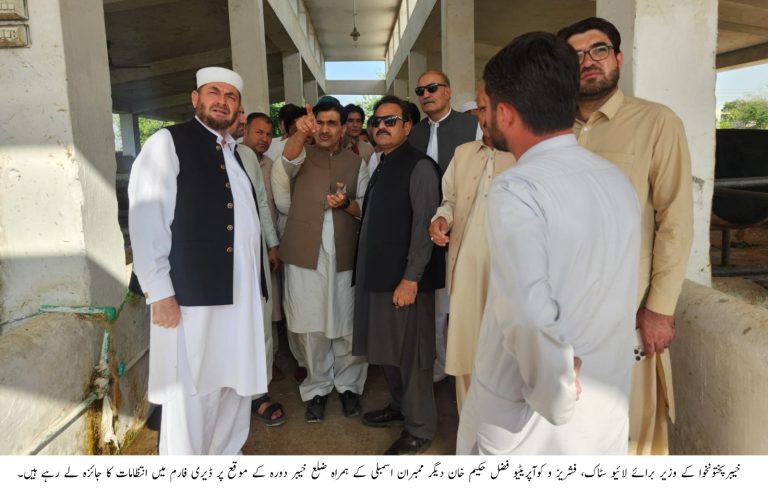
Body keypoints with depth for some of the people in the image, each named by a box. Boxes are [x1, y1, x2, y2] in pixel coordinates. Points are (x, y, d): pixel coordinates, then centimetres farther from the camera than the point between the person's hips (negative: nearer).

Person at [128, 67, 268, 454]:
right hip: (189, 292, -6)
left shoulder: (240, 153, 17)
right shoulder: (168, 143, -3)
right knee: (189, 393, 2)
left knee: (236, 383, 14)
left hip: (241, 290, 7)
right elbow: (146, 219, -10)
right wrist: (159, 292, -15)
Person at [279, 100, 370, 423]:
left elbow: (366, 207, 9)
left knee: (347, 327, 6)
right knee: (311, 328, 7)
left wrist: (347, 203, -13)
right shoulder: (302, 156, 7)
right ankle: (317, 388, 23)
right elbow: (289, 156, -18)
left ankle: (348, 385, 25)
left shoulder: (356, 163, 11)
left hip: (344, 256, 1)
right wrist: (301, 132, -39)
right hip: (305, 254, -1)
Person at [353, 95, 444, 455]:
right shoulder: (381, 167, 16)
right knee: (387, 348, 18)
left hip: (406, 278, -8)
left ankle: (419, 428, 18)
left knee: (411, 353, 2)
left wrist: (411, 278, -19)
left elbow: (424, 226, -17)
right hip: (378, 275, 8)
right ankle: (399, 407, 37)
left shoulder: (420, 166, -10)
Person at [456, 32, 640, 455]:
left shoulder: (517, 190, -23)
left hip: (524, 425, -6)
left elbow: (530, 316, -34)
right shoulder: (618, 182, 1)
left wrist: (557, 400, -19)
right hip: (605, 417, 6)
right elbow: (612, 301, 6)